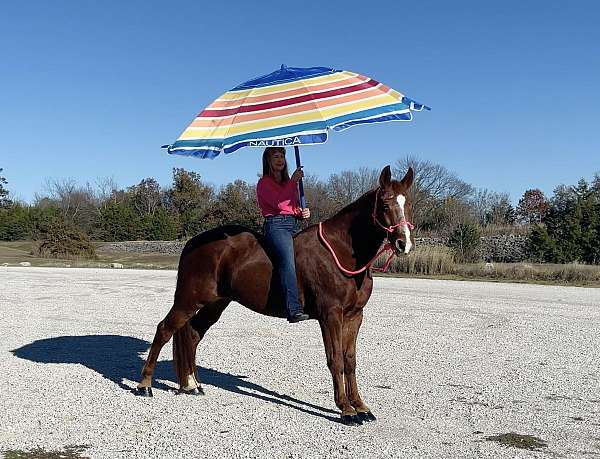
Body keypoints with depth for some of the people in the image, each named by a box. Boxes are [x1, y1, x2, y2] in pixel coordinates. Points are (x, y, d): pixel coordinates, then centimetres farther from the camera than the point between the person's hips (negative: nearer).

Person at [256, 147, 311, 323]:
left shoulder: (288, 182, 26)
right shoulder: (264, 182, 2)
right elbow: (281, 204, -14)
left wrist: (303, 212, 6)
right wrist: (293, 181, -8)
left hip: (294, 225, 9)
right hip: (276, 225, -9)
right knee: (287, 262, -28)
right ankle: (294, 310, -37)